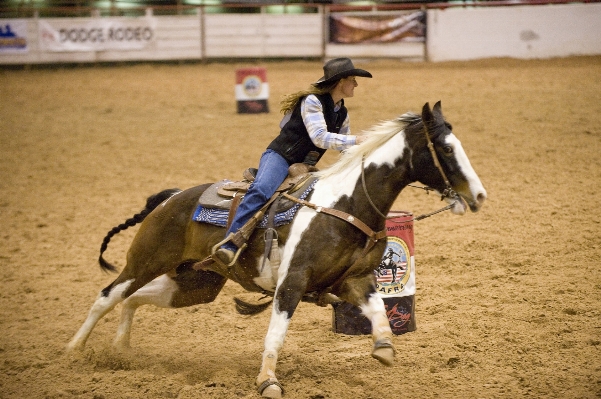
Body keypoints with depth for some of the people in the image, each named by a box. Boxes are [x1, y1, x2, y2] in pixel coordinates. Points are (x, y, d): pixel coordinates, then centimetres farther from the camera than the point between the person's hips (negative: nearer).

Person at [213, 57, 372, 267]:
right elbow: (320, 137, -22)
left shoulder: (341, 114, 13)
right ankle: (229, 247, -42)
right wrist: (358, 140, -22)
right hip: (279, 157, -9)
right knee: (260, 191, -34)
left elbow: (346, 149, 24)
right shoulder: (312, 101, -11)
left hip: (304, 168, 9)